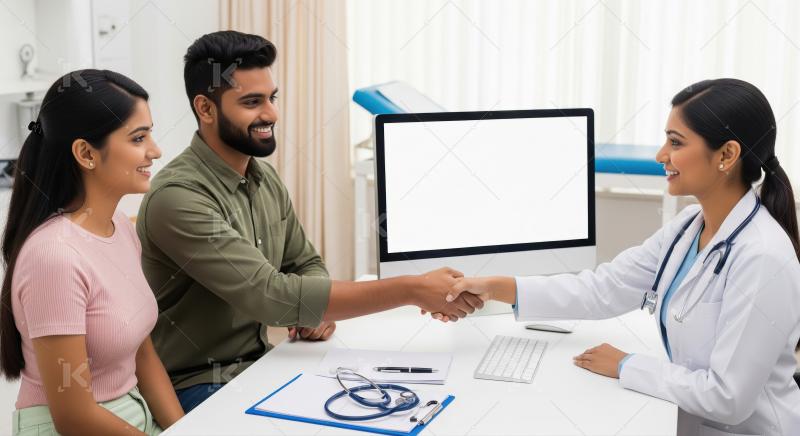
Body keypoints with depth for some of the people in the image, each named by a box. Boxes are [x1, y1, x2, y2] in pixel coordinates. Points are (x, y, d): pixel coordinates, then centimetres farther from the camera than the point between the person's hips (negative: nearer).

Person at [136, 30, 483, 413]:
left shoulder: (265, 178, 5)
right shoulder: (178, 196, -22)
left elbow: (305, 264, 14)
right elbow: (269, 295, -29)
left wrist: (318, 309, -11)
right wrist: (412, 290, -30)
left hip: (261, 361, 7)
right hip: (201, 387, -7)